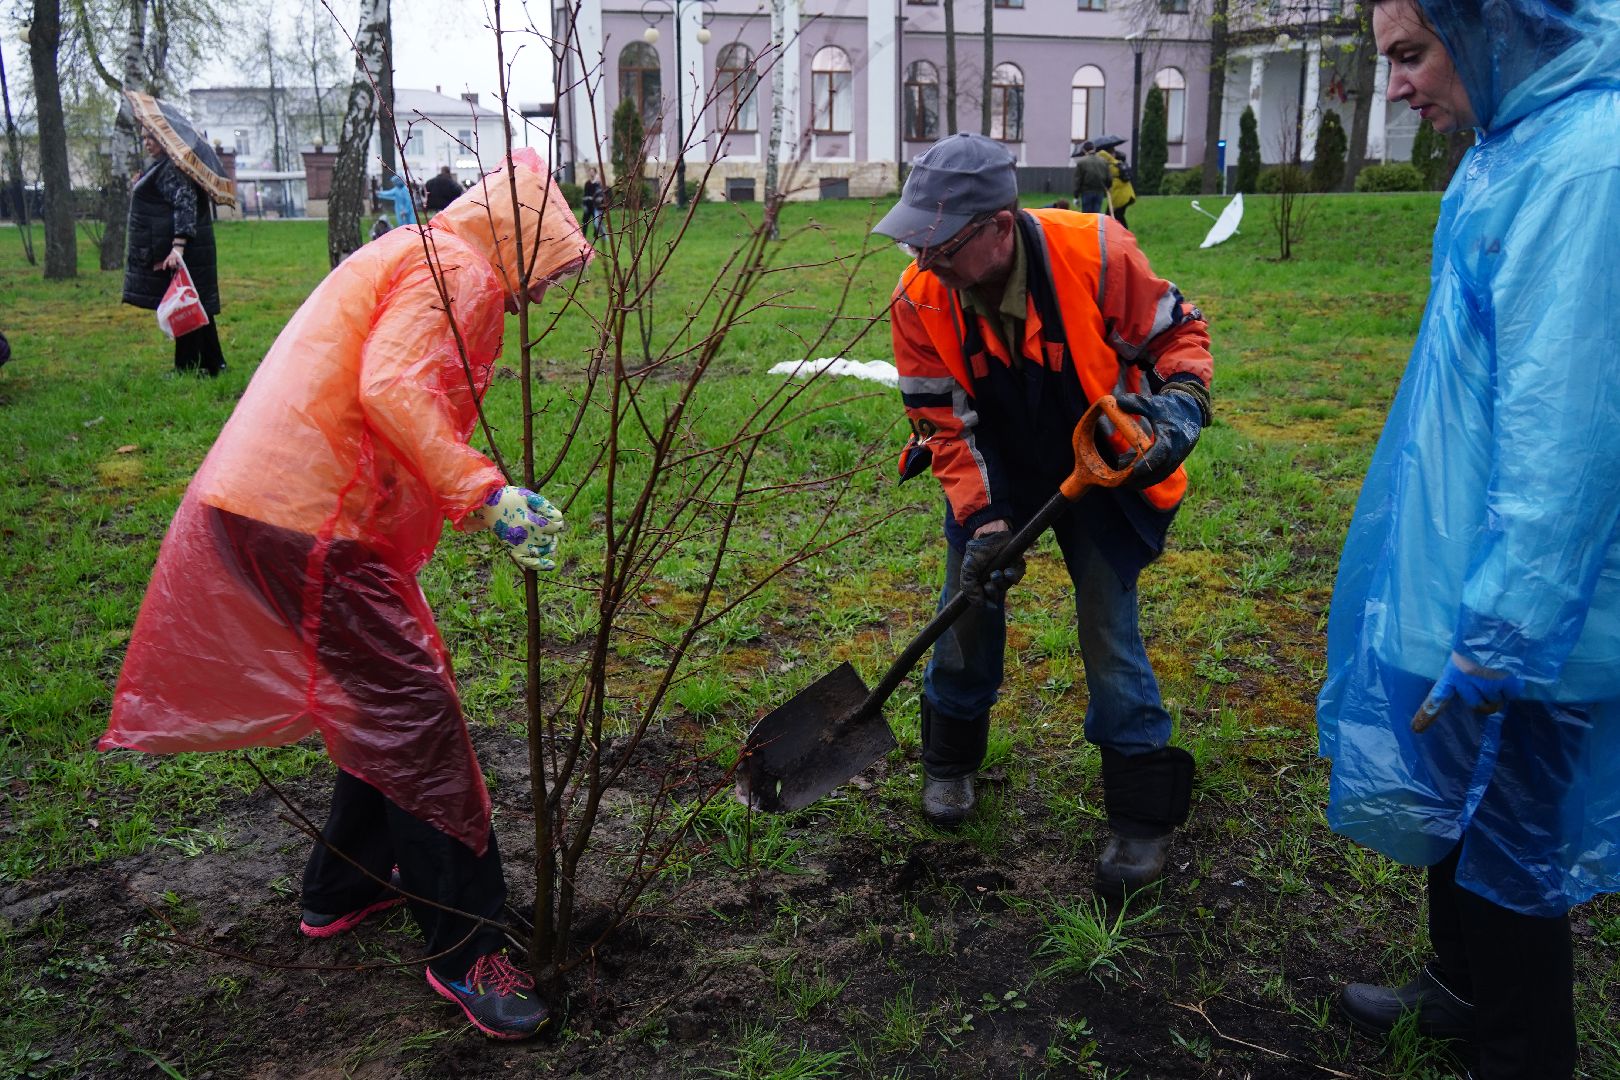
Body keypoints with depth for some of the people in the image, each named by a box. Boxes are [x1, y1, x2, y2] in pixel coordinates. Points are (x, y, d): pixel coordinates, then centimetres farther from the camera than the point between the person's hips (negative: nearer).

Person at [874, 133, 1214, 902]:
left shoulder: (1096, 254, -29)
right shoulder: (919, 299, -22)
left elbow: (1177, 333, -13)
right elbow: (943, 420, -15)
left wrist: (1177, 410, -31)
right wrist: (981, 520, -24)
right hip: (996, 471, 3)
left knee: (1109, 631, -1)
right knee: (969, 604, 9)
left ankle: (1143, 814, 13)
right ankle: (951, 759, 35)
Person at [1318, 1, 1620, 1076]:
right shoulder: (1515, 148, 7)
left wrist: (1490, 645, -25)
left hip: (1525, 621, -9)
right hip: (1466, 580, 9)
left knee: (1507, 839, 8)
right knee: (1462, 806, 24)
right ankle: (1462, 990, 46)